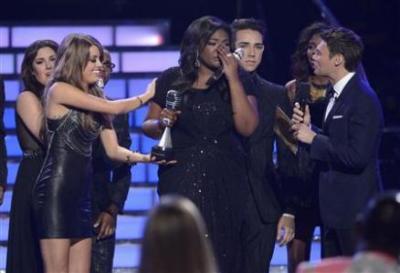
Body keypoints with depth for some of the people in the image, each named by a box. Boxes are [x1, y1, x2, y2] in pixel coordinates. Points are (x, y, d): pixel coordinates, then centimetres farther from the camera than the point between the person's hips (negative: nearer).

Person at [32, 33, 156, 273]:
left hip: (82, 193, 8)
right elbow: (113, 108, -7)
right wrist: (146, 96, 10)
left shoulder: (96, 99, 16)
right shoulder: (59, 90, -6)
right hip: (56, 190, -8)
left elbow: (113, 150, 11)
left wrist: (145, 157, -6)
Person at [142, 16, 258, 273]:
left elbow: (247, 127, -8)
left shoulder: (239, 82, 6)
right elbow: (148, 126, 12)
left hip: (225, 183, 1)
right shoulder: (171, 80, 5)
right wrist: (161, 123, -12)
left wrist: (232, 78, -10)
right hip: (182, 179, -1)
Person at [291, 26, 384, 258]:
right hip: (335, 205, 10)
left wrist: (313, 139, -17)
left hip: (355, 210, -10)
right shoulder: (338, 94, 12)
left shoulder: (363, 99, -18)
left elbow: (357, 156, -25)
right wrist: (309, 127, 0)